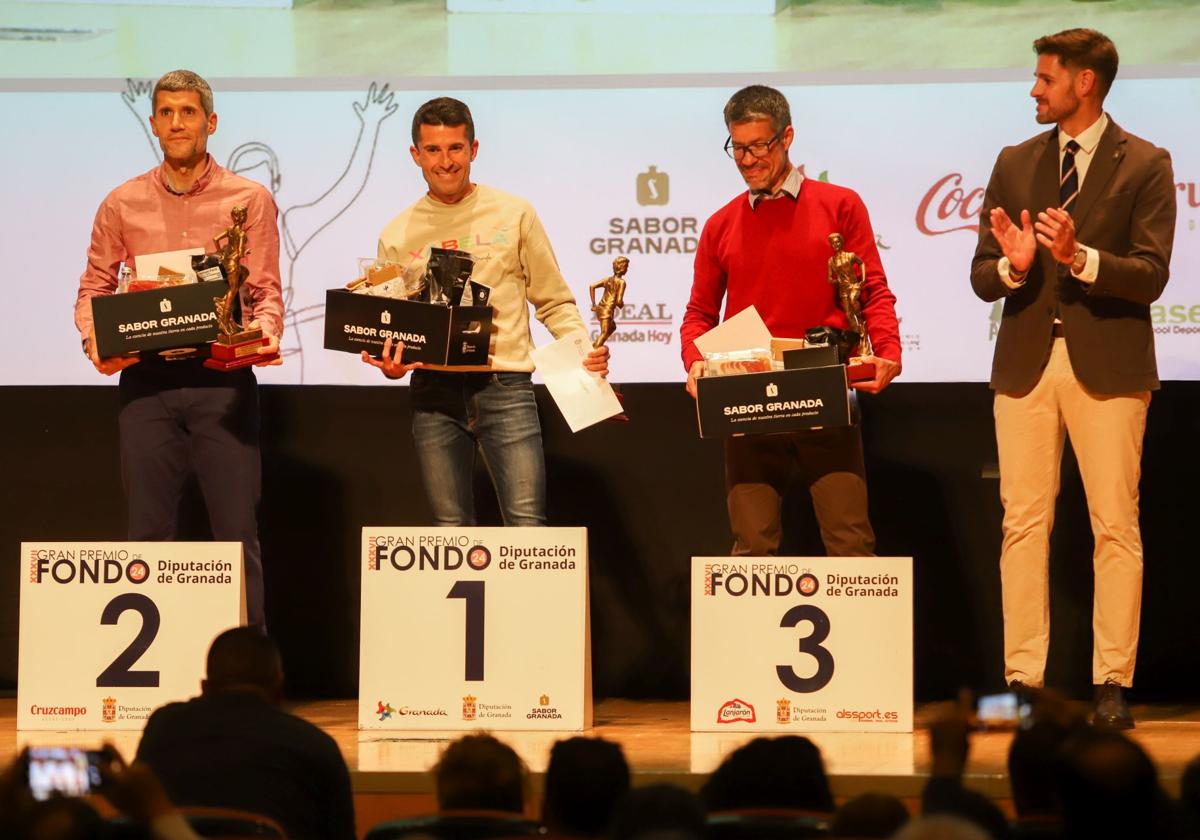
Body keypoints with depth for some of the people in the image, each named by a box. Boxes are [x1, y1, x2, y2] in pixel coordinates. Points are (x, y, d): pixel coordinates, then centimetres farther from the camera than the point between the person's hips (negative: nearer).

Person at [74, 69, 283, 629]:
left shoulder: (250, 200, 5)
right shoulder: (122, 204, 10)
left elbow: (266, 291, 2)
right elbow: (93, 287, 13)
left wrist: (263, 332, -18)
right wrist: (94, 339, -6)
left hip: (222, 379, -2)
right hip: (146, 380, 2)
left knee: (237, 534, -3)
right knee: (150, 534, 4)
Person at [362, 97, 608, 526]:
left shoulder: (514, 215, 8)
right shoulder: (397, 236, 12)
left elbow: (554, 302, 11)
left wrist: (584, 349, -7)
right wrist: (390, 362, -6)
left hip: (505, 386, -2)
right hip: (434, 392, 2)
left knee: (527, 526, -11)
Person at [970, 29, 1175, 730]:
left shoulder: (1146, 165, 1)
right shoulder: (1015, 164, 12)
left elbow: (1151, 275, -9)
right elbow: (982, 276, 10)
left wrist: (1080, 257, -24)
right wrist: (1012, 265, -12)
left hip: (1108, 365, -3)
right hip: (1026, 363, 3)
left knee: (1116, 527, -3)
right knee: (1024, 523, 1)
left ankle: (1114, 684, 0)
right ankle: (1023, 678, 4)